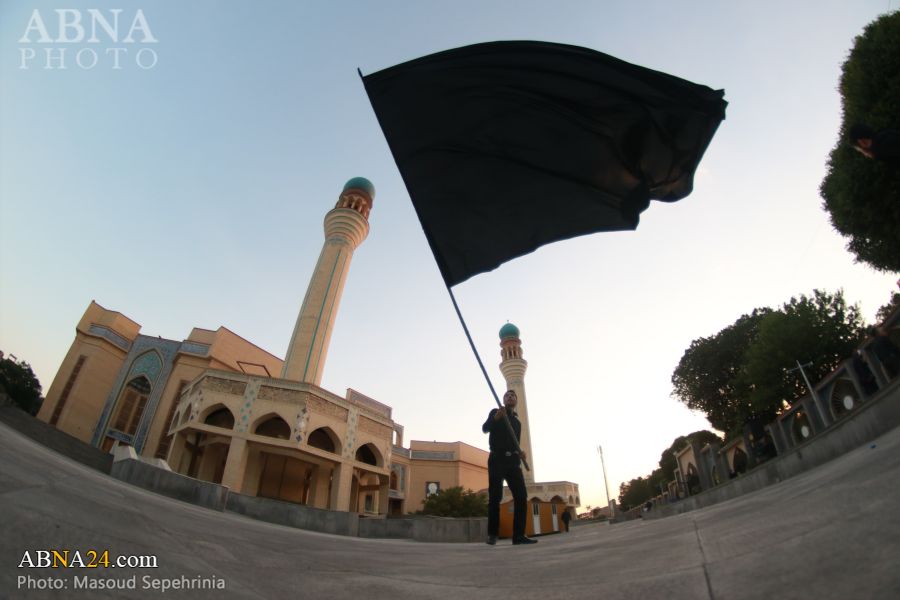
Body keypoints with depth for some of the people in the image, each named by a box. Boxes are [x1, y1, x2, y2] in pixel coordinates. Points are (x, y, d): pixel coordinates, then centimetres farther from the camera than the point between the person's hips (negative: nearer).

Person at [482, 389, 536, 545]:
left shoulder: (517, 422, 24)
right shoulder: (495, 412, 8)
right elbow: (485, 428, -9)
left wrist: (520, 453, 1)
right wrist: (496, 418, -28)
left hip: (512, 461, 5)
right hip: (497, 459, -5)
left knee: (521, 495, -6)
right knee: (495, 496, -9)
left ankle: (519, 535, -5)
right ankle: (492, 534, -1)